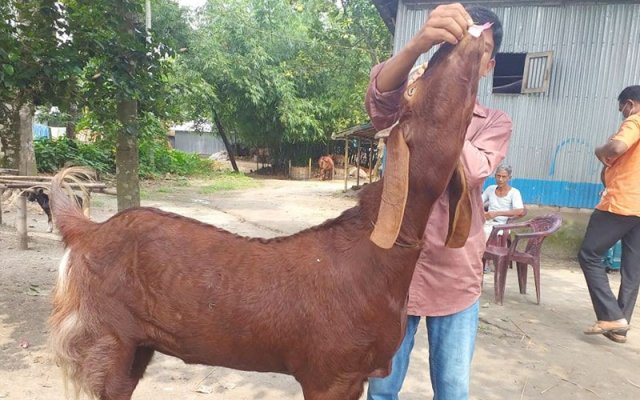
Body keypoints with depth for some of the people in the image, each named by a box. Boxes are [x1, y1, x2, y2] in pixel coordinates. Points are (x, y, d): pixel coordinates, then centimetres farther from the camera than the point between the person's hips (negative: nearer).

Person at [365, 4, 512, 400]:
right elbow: (378, 96, -22)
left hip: (455, 274, 1)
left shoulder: (496, 122, 6)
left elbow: (471, 172, -16)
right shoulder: (408, 104, 3)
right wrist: (418, 43, -39)